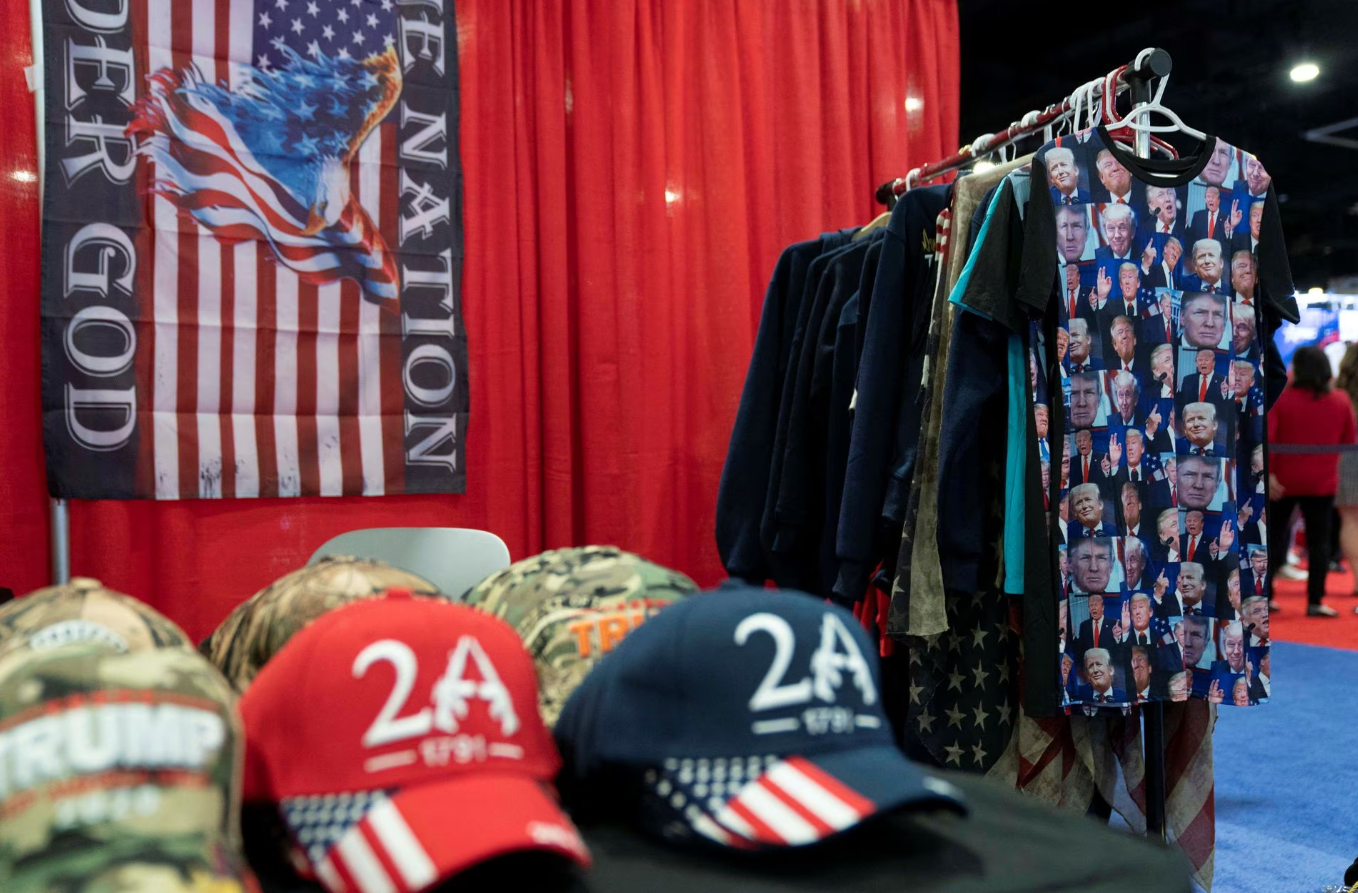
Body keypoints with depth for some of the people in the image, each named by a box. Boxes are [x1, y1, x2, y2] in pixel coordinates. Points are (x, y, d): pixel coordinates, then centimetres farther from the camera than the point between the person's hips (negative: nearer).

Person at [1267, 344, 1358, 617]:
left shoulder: (1280, 398, -8)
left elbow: (1266, 438, -17)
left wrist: (1268, 473, -14)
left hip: (1283, 481, -1)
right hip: (1322, 482, 1)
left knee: (1273, 537, 11)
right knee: (1319, 541, 4)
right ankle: (1315, 601, 3)